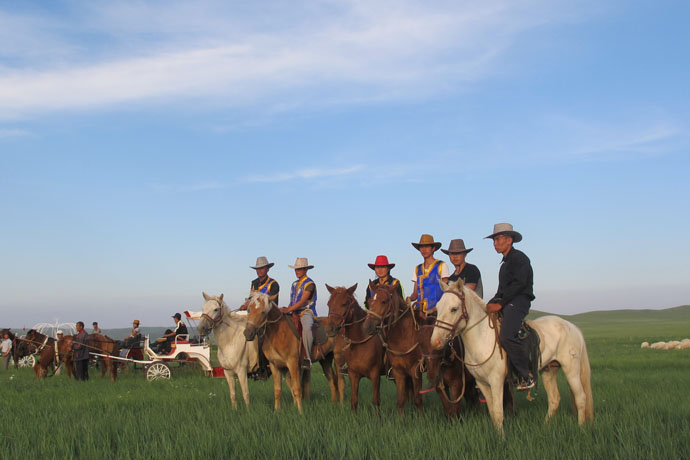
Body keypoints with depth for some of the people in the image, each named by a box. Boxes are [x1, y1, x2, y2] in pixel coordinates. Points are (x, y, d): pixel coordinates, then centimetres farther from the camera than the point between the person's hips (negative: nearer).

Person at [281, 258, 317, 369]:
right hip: (294, 314, 8)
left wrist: (288, 310, -21)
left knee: (306, 328, -38)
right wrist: (286, 309, 1)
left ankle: (307, 358, -35)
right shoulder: (294, 284, 19)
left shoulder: (309, 284, -5)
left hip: (307, 312, -8)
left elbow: (302, 302, -15)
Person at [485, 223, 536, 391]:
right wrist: (491, 304, 9)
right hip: (505, 303, 10)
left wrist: (500, 304, -17)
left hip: (518, 302, -10)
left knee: (506, 336, -29)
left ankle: (526, 376, -20)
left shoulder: (519, 258, -3)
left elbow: (518, 284, -15)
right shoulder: (505, 263, 25)